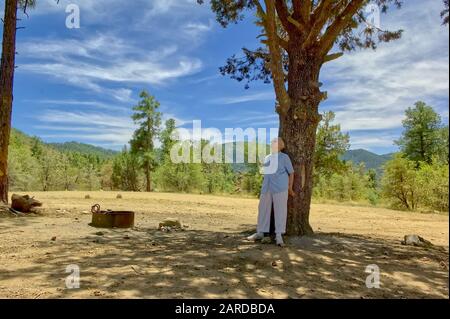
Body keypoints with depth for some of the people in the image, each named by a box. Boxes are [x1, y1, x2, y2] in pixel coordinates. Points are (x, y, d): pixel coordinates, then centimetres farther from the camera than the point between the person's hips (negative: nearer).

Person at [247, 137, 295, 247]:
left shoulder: (284, 157, 4)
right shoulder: (266, 158, 18)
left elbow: (291, 172, 6)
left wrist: (290, 188, 5)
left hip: (280, 188, -5)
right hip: (266, 188, 5)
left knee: (280, 210, -5)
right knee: (263, 209, 6)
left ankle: (279, 235, -1)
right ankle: (260, 233, 15)